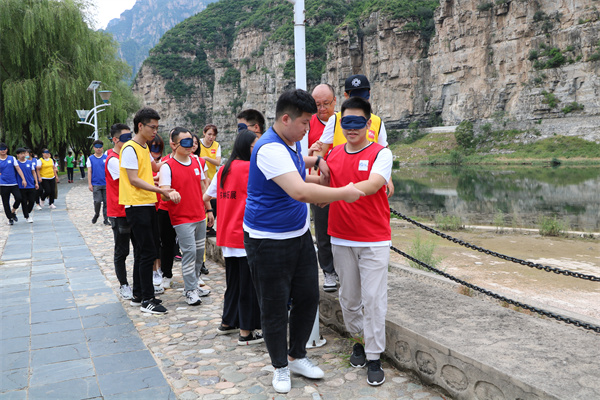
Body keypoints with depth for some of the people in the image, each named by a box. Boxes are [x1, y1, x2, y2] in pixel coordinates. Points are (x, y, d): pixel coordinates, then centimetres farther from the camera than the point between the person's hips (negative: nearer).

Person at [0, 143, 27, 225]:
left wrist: (23, 179, -5)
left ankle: (13, 211, 13)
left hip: (14, 183, 0)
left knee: (19, 198, -14)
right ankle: (10, 218, 17)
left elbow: (18, 169, 3)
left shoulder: (12, 158, 6)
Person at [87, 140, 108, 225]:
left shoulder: (106, 158, 7)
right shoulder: (90, 158, 6)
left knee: (106, 202, 1)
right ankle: (96, 214, 19)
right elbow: (89, 172, 4)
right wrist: (89, 184, -1)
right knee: (97, 201, -8)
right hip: (96, 184, -1)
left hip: (106, 184, 1)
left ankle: (106, 219, 9)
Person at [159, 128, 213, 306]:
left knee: (199, 252, 12)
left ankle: (193, 284, 28)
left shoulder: (197, 162, 8)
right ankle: (190, 291, 5)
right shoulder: (167, 166, -11)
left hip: (200, 216, 6)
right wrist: (171, 193, -42)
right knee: (189, 252, -7)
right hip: (182, 218, -6)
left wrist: (208, 209, 15)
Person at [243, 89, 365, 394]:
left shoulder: (293, 143, 7)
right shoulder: (270, 149, -24)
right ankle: (280, 366, 26)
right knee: (274, 306, 6)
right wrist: (343, 193, -26)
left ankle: (297, 356, 33)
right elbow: (299, 191, -35)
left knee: (308, 297, 13)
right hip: (268, 240, -9)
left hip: (299, 234, 9)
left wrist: (315, 161, 12)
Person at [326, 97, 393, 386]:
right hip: (341, 239, 4)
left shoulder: (380, 153, -7)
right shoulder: (333, 155, 8)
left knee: (373, 299, -2)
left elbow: (372, 185, -23)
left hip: (374, 240, -4)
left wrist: (337, 192, -37)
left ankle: (374, 358, 11)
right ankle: (358, 342, 32)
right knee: (349, 297, 12)